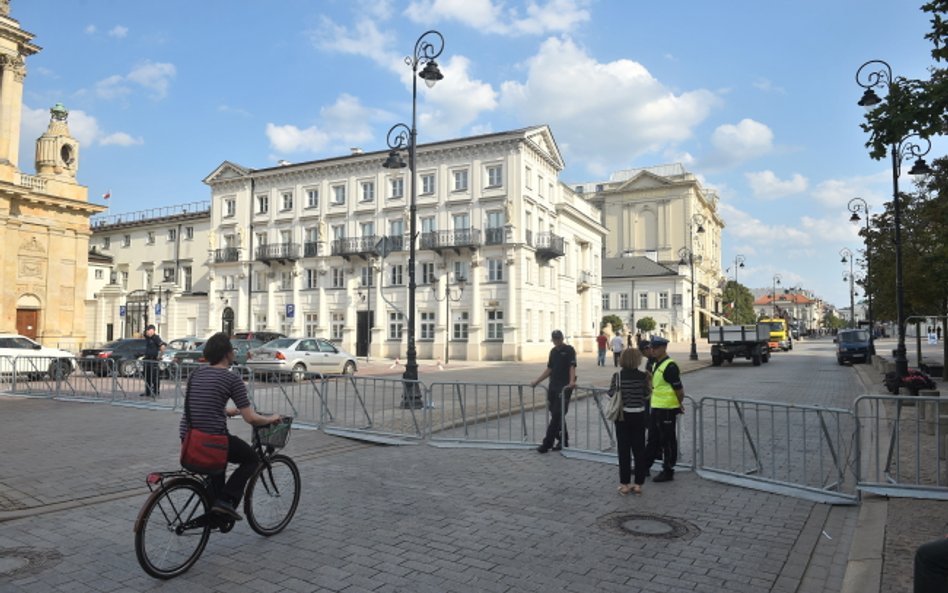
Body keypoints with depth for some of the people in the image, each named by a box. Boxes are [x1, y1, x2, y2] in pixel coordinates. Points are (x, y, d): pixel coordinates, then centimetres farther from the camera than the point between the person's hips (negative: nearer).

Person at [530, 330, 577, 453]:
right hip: (553, 386, 7)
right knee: (555, 414, 9)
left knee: (557, 415, -7)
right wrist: (537, 381, 16)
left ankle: (547, 443, -7)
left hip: (564, 387, -7)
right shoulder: (553, 351, 15)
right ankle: (563, 441, 20)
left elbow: (572, 367, -16)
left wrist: (571, 381, -32)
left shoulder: (569, 350, -5)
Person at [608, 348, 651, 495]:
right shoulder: (643, 375, -7)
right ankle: (638, 484, 14)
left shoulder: (618, 375, -10)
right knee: (639, 449, 10)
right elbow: (647, 396, -2)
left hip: (622, 416, -1)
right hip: (639, 416, 1)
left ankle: (624, 484, 10)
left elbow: (611, 394, -7)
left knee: (624, 450, 6)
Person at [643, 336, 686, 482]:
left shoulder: (670, 366, -18)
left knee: (667, 441, 1)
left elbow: (678, 388, -18)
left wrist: (680, 404, -5)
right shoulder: (656, 364, 13)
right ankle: (645, 466, 28)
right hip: (656, 408, 10)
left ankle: (668, 471, 12)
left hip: (667, 409, -10)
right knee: (653, 439, 18)